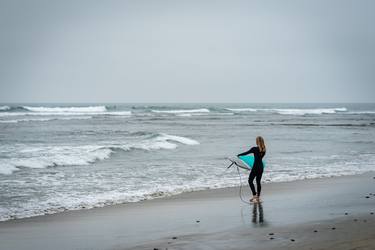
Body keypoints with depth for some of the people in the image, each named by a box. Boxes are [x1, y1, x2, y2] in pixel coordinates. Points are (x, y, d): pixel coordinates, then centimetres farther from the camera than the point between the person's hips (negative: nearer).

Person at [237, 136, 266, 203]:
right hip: (261, 166, 7)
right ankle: (258, 197, 15)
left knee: (250, 181, 3)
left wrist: (238, 155, 11)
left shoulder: (254, 149, -14)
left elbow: (246, 153, -5)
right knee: (258, 182, 13)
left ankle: (254, 196, -5)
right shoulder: (264, 150, 5)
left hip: (256, 167, -7)